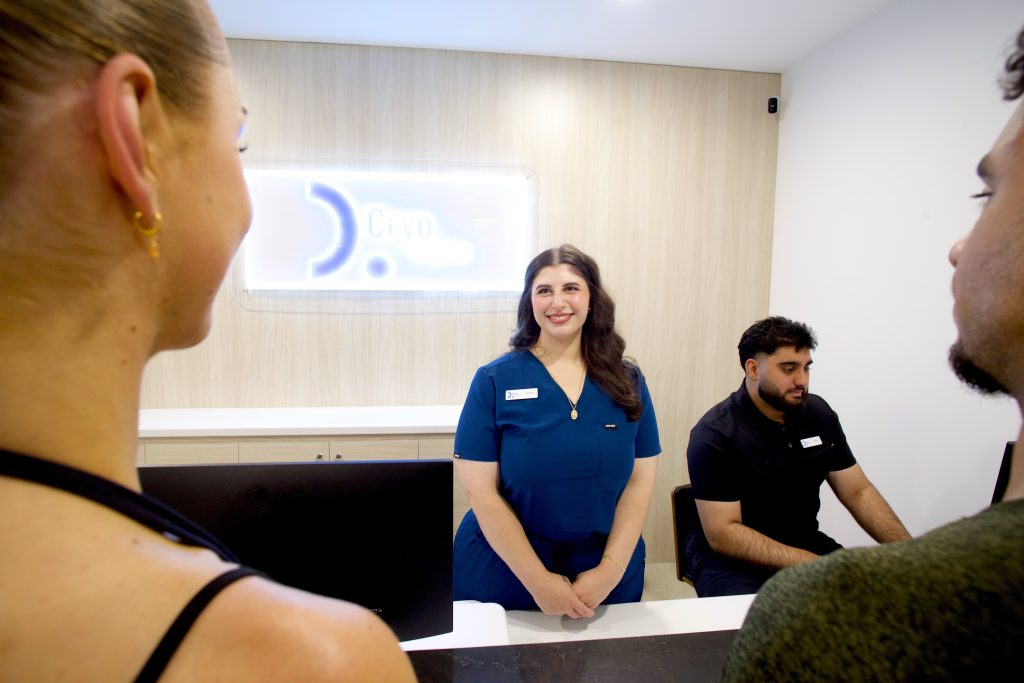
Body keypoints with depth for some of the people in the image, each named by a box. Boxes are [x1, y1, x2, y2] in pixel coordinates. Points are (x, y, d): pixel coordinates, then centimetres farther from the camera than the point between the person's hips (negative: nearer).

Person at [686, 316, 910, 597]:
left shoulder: (819, 413, 1)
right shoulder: (715, 435, -18)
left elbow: (858, 492, 6)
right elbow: (722, 533, -20)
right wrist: (813, 565, -25)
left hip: (805, 544, 6)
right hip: (731, 558, -6)